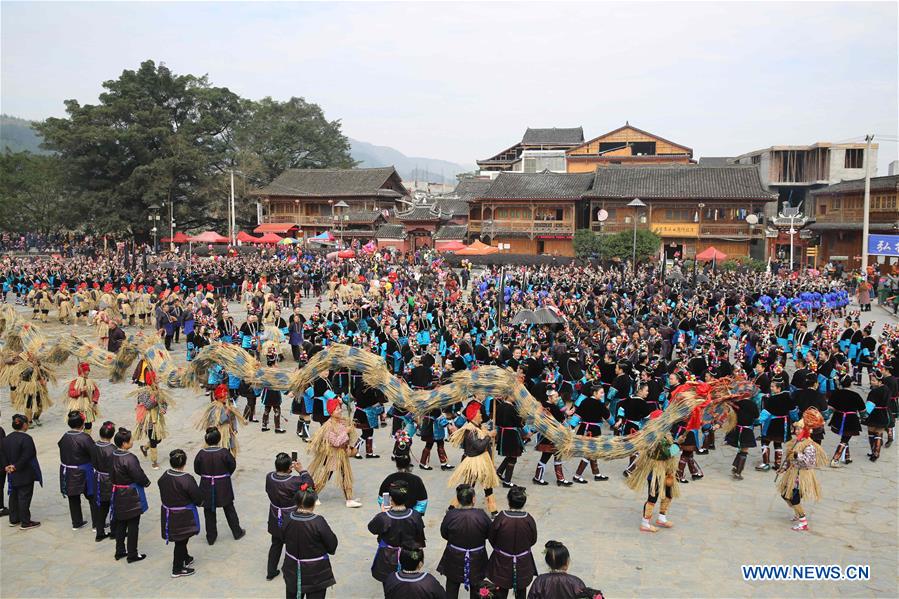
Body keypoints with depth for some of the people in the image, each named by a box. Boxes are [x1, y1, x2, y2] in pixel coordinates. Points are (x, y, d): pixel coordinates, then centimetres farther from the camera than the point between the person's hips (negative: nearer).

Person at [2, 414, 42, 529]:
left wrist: (7, 466, 1)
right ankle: (25, 523, 7)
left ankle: (13, 520, 27)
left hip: (12, 476, 8)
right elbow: (26, 457, -23)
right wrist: (16, 467, -12)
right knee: (24, 498, 0)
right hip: (25, 475, -8)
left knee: (13, 496, 17)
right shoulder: (26, 438, -21)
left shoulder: (6, 438, 5)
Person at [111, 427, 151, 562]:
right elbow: (139, 476, -22)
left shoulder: (113, 456, -2)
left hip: (118, 495, 7)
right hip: (131, 497, -7)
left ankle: (119, 551, 31)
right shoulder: (130, 458, -25)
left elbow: (111, 475, 7)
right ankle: (132, 554, 15)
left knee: (120, 524, 20)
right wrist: (147, 482, -3)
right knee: (133, 525, 6)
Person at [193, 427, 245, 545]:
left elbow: (197, 469, -3)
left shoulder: (201, 453, -15)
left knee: (209, 512, 16)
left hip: (207, 488, 1)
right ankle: (237, 532, 30)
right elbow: (232, 466, -7)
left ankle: (211, 537, 26)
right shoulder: (224, 452, -19)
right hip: (223, 488, -1)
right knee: (229, 510, 18)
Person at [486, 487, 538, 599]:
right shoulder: (529, 520, -21)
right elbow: (533, 540, -5)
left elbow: (491, 538, -9)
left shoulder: (500, 518, -24)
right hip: (523, 564, 1)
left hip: (502, 563, -1)